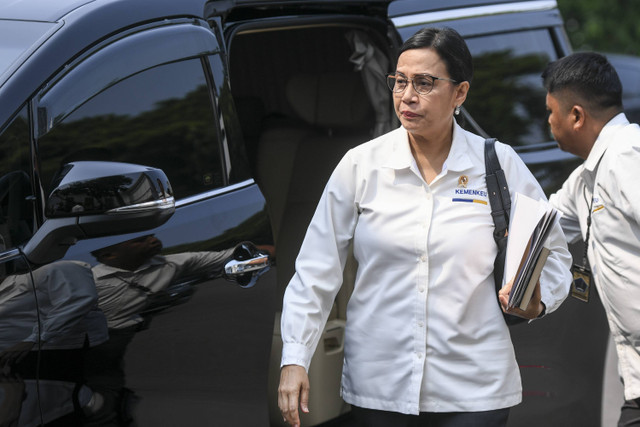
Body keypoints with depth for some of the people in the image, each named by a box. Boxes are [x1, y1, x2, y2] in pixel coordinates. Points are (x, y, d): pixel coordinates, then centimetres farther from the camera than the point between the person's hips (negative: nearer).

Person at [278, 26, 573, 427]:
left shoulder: (500, 165, 0)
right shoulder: (361, 165, 1)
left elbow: (552, 254, 11)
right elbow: (316, 272, 3)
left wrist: (537, 301, -10)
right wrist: (295, 360, -4)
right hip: (378, 386, 1)